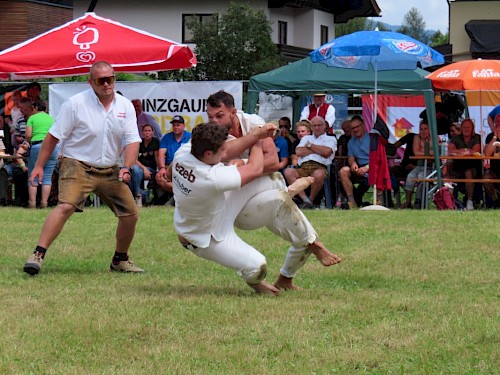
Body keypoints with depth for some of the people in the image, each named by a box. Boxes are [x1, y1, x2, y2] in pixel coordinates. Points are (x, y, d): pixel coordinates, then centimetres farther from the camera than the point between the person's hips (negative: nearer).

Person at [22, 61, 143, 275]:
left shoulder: (125, 106, 3)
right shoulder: (76, 104, -9)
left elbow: (133, 140, 2)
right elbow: (54, 136, -5)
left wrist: (126, 168, -13)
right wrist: (39, 166, -7)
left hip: (109, 170, 5)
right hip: (77, 166, -5)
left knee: (130, 214, 2)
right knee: (66, 207, -27)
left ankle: (120, 260, 23)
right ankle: (38, 255, -30)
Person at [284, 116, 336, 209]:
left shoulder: (330, 139, 20)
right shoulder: (306, 138, 32)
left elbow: (327, 152, -3)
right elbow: (298, 152, 12)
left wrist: (310, 146, 10)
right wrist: (318, 151, 9)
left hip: (319, 167, -3)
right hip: (303, 168, 3)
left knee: (318, 174, -41)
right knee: (288, 172, -29)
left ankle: (311, 200, -18)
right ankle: (305, 200, -33)